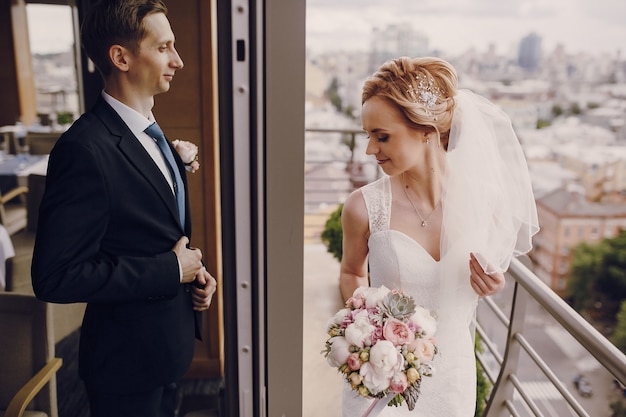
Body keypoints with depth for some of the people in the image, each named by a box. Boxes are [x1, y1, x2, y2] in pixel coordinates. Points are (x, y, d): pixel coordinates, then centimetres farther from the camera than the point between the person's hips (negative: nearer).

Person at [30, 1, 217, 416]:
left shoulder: (151, 134, 4)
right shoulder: (86, 149, -25)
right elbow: (56, 276, -27)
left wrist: (193, 268, -2)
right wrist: (171, 269, -23)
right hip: (129, 362, -8)